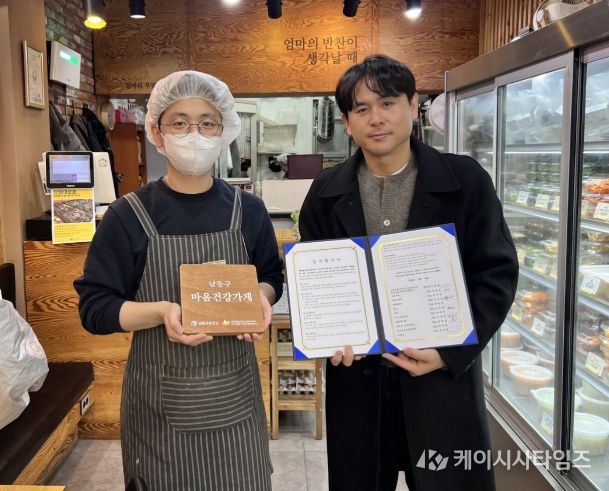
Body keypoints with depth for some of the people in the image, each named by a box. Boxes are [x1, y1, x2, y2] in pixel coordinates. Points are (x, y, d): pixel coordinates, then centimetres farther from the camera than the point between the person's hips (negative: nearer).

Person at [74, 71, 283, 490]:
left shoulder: (248, 211, -1)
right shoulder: (128, 216, -9)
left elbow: (272, 276, 12)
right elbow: (94, 308, -7)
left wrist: (261, 297, -11)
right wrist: (161, 311, -24)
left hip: (234, 391, 3)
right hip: (161, 399, -2)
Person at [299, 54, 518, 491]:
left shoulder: (466, 180, -4)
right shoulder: (327, 191, 3)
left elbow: (498, 273, -4)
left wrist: (451, 352, -15)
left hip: (445, 375, -2)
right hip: (355, 376, 2)